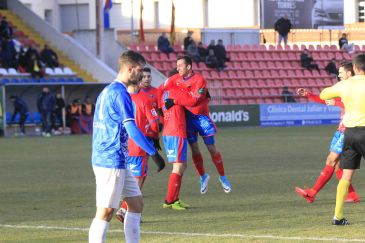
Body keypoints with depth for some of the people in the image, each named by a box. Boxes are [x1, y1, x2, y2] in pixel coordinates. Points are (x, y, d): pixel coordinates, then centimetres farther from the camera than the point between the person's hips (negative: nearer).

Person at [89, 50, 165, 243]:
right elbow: (131, 129, -21)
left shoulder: (106, 91, 16)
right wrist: (153, 153, -19)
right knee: (106, 212, -7)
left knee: (136, 204, 13)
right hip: (111, 162, -10)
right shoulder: (120, 93, -15)